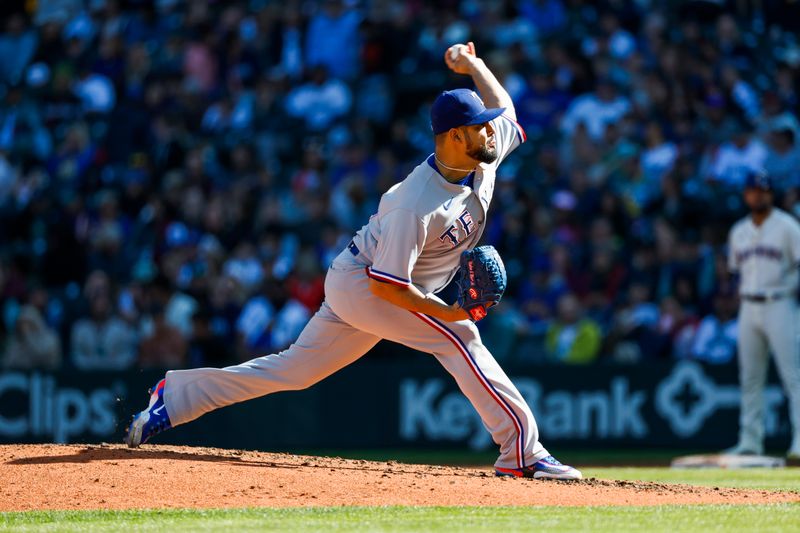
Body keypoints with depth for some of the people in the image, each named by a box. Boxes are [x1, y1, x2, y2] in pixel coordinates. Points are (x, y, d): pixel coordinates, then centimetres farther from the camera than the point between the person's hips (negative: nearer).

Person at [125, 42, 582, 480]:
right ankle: (522, 452, -14)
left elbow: (503, 107, 14)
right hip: (361, 285, -8)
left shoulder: (486, 157, -7)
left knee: (294, 369, 11)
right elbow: (387, 284, -28)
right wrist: (445, 311, -27)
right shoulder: (416, 205, -32)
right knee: (459, 337, -18)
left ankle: (173, 398, 18)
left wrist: (473, 64, -1)